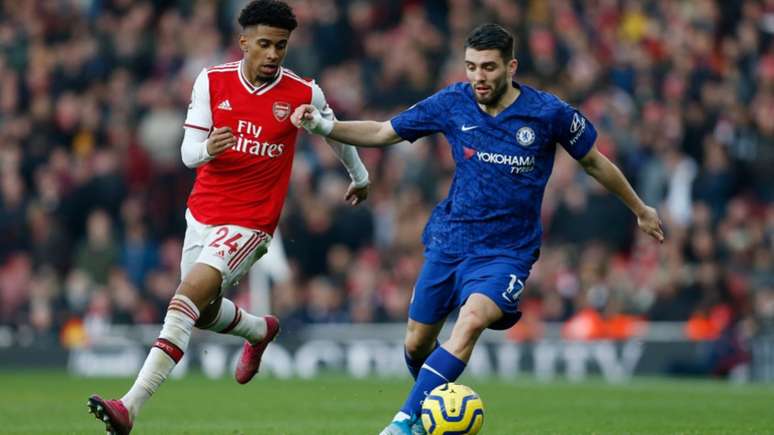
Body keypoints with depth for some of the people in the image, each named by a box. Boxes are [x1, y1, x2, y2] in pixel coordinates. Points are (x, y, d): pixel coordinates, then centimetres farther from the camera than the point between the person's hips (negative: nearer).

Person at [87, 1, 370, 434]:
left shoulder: (303, 93, -7)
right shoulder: (212, 81, -3)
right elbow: (188, 152, -4)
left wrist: (360, 177, 31)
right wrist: (207, 148, -29)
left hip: (250, 223, -5)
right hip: (202, 214, 5)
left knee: (186, 300, -23)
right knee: (203, 312, 21)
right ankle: (260, 330, 57)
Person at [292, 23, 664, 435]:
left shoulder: (549, 113, -11)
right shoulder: (452, 103, -5)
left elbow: (594, 161, 5)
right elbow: (382, 133, 4)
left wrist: (640, 209, 16)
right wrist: (322, 125, -10)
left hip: (507, 251, -4)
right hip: (449, 241, 4)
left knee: (472, 321, -30)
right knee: (416, 343, 6)